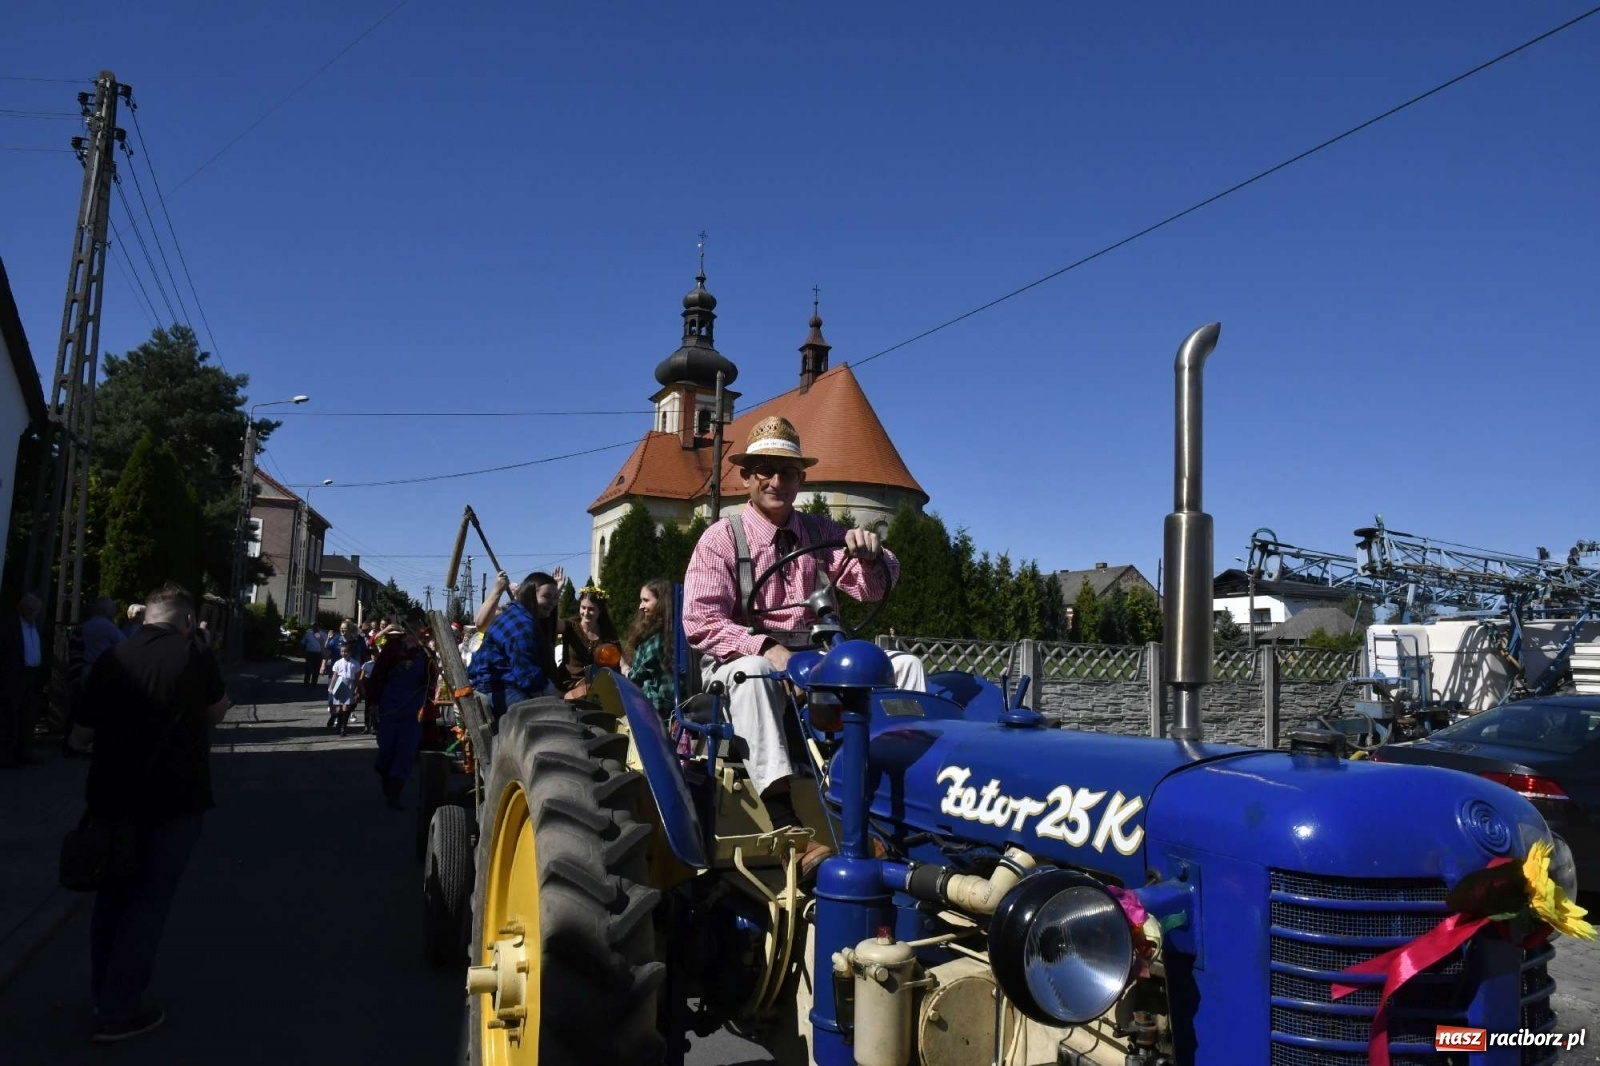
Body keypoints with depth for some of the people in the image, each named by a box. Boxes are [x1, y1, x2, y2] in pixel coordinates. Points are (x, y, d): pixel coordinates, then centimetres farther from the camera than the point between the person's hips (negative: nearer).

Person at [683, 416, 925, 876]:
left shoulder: (820, 531, 12)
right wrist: (766, 648, -27)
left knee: (905, 664, -14)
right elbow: (700, 622, -12)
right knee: (752, 673, -39)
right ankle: (787, 823, -47)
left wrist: (871, 555, -15)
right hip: (746, 659, -4)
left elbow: (873, 588, 9)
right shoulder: (721, 538, -1)